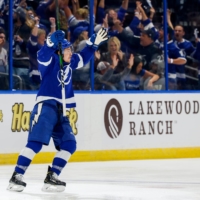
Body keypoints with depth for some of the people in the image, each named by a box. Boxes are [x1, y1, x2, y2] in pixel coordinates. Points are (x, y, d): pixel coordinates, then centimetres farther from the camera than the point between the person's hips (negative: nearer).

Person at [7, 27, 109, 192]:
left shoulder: (70, 63, 16)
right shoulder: (50, 60, -5)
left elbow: (83, 58, 33)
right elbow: (43, 54, -27)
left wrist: (94, 43, 25)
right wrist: (52, 41, -43)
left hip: (60, 111, 8)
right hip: (45, 106, -8)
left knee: (69, 144, 1)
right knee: (36, 143, -19)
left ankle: (51, 178, 3)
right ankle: (16, 177, -20)